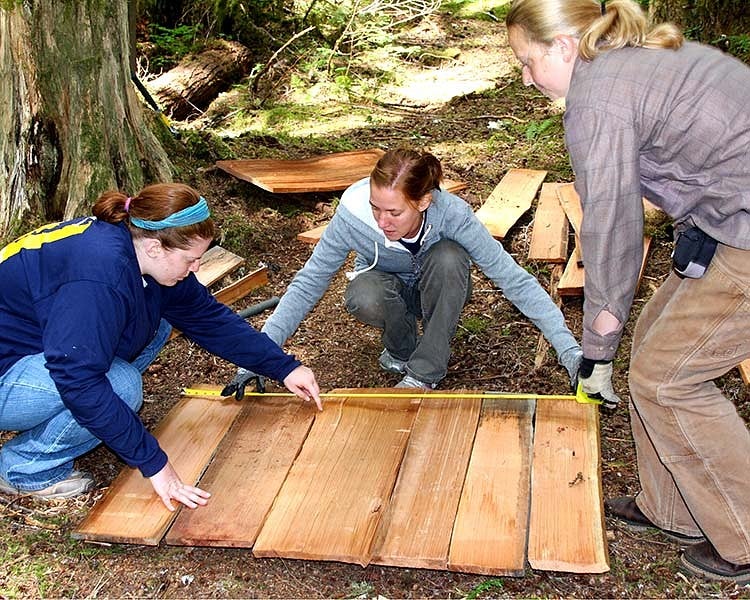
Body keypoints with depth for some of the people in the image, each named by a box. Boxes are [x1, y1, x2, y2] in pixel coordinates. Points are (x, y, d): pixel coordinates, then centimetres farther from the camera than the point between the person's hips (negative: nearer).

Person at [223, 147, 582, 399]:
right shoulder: (353, 214, -33)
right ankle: (401, 349, -3)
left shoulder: (452, 214, -34)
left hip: (438, 293, 0)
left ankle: (425, 373, -19)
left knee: (449, 257, -35)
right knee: (366, 297, -37)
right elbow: (308, 284, -24)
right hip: (389, 289, 0)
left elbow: (514, 280, -30)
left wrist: (569, 350, -35)